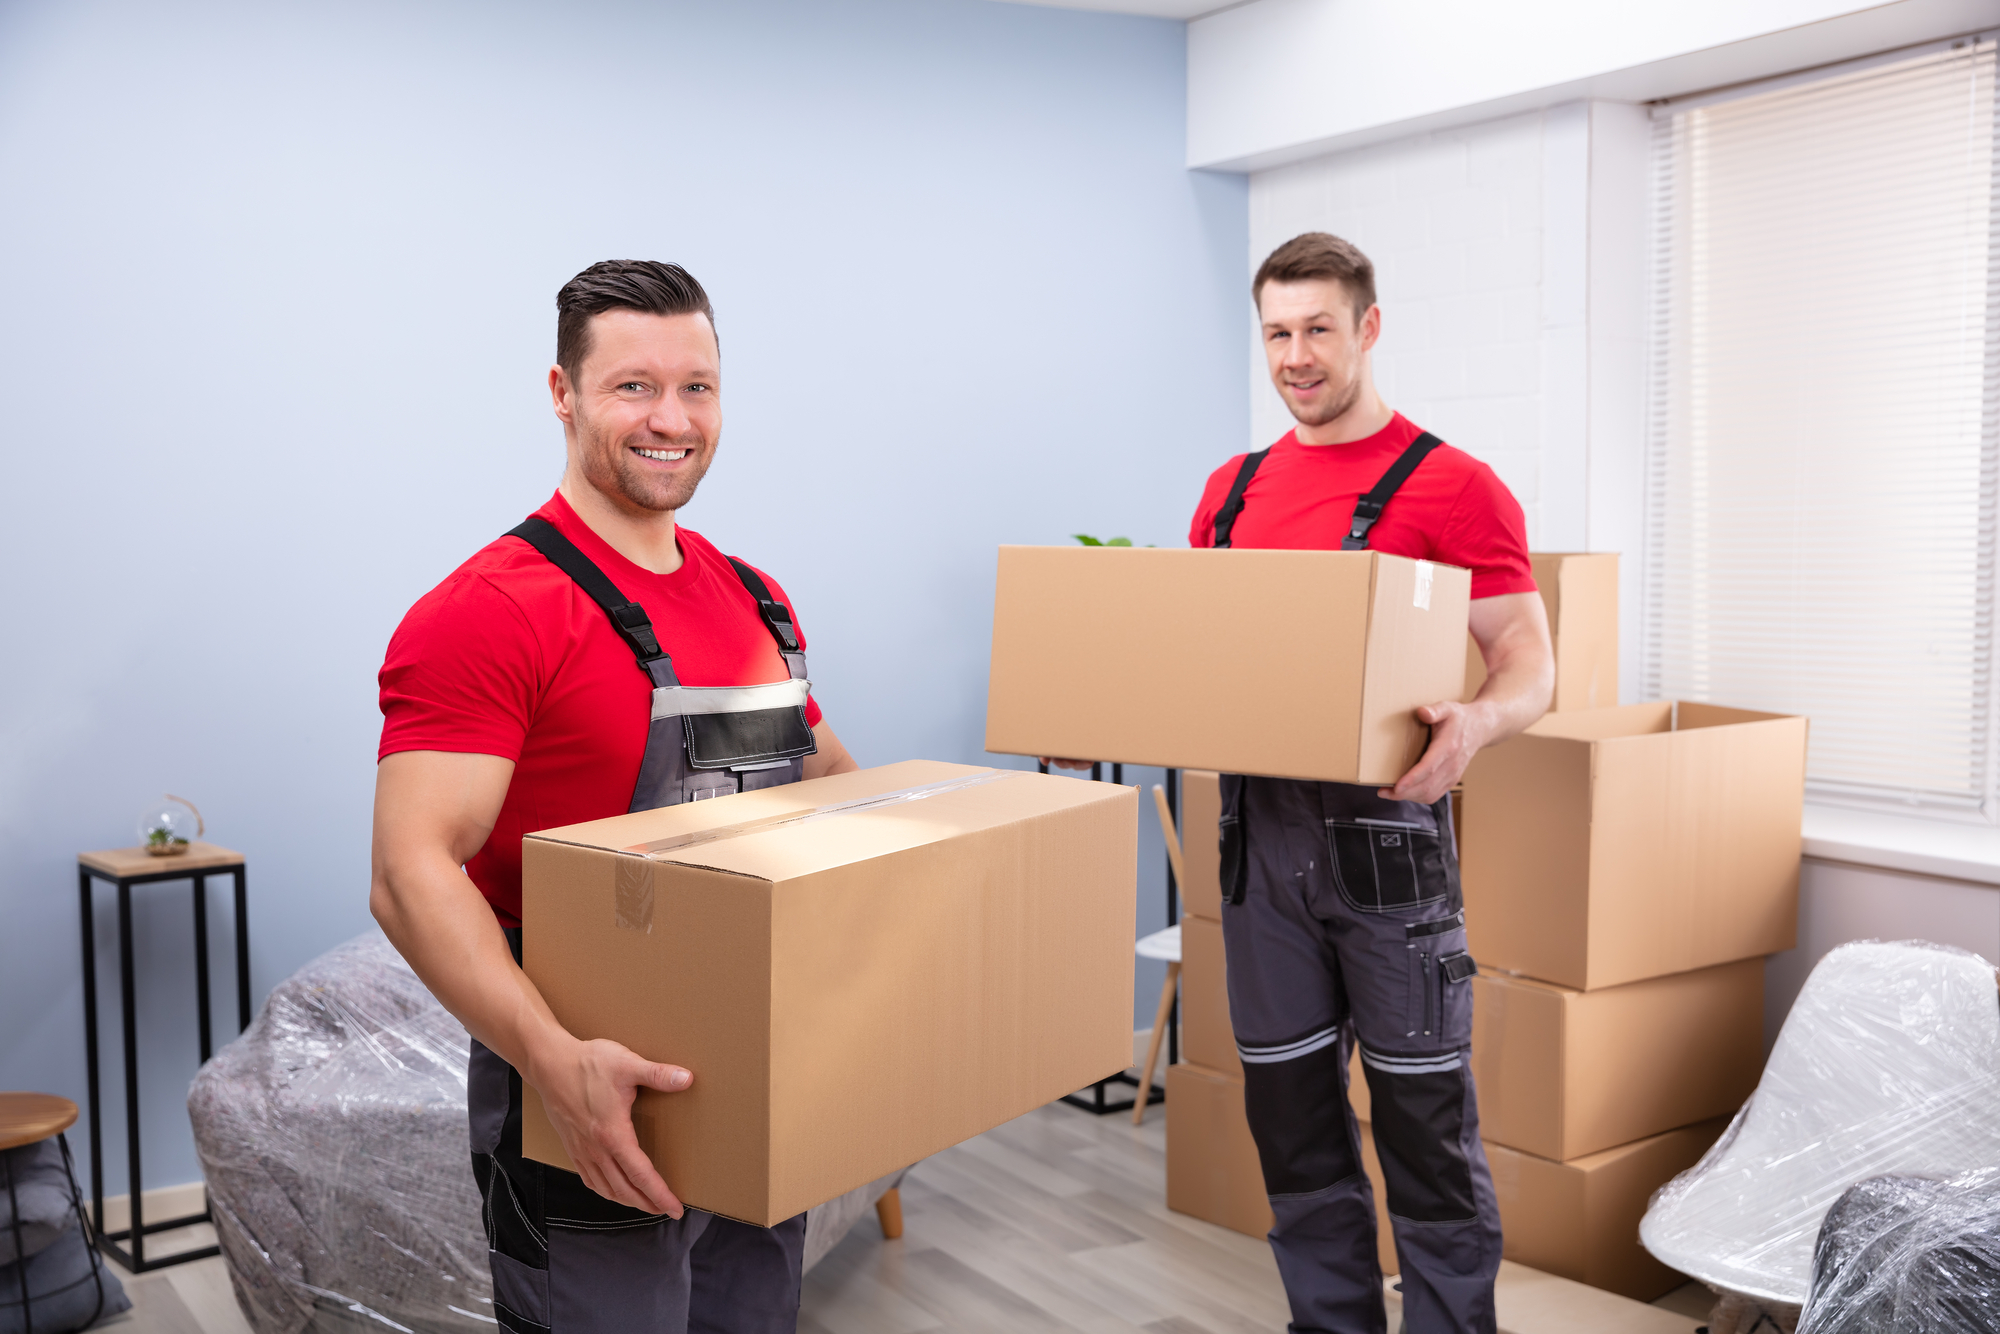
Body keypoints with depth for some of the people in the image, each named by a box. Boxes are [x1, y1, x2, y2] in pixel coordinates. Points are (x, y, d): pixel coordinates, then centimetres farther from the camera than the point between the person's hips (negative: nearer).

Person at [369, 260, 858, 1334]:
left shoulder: (756, 601, 9)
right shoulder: (490, 611, -15)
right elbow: (412, 873, -22)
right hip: (595, 1115, -7)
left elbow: (827, 781, 22)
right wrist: (555, 1061, -34)